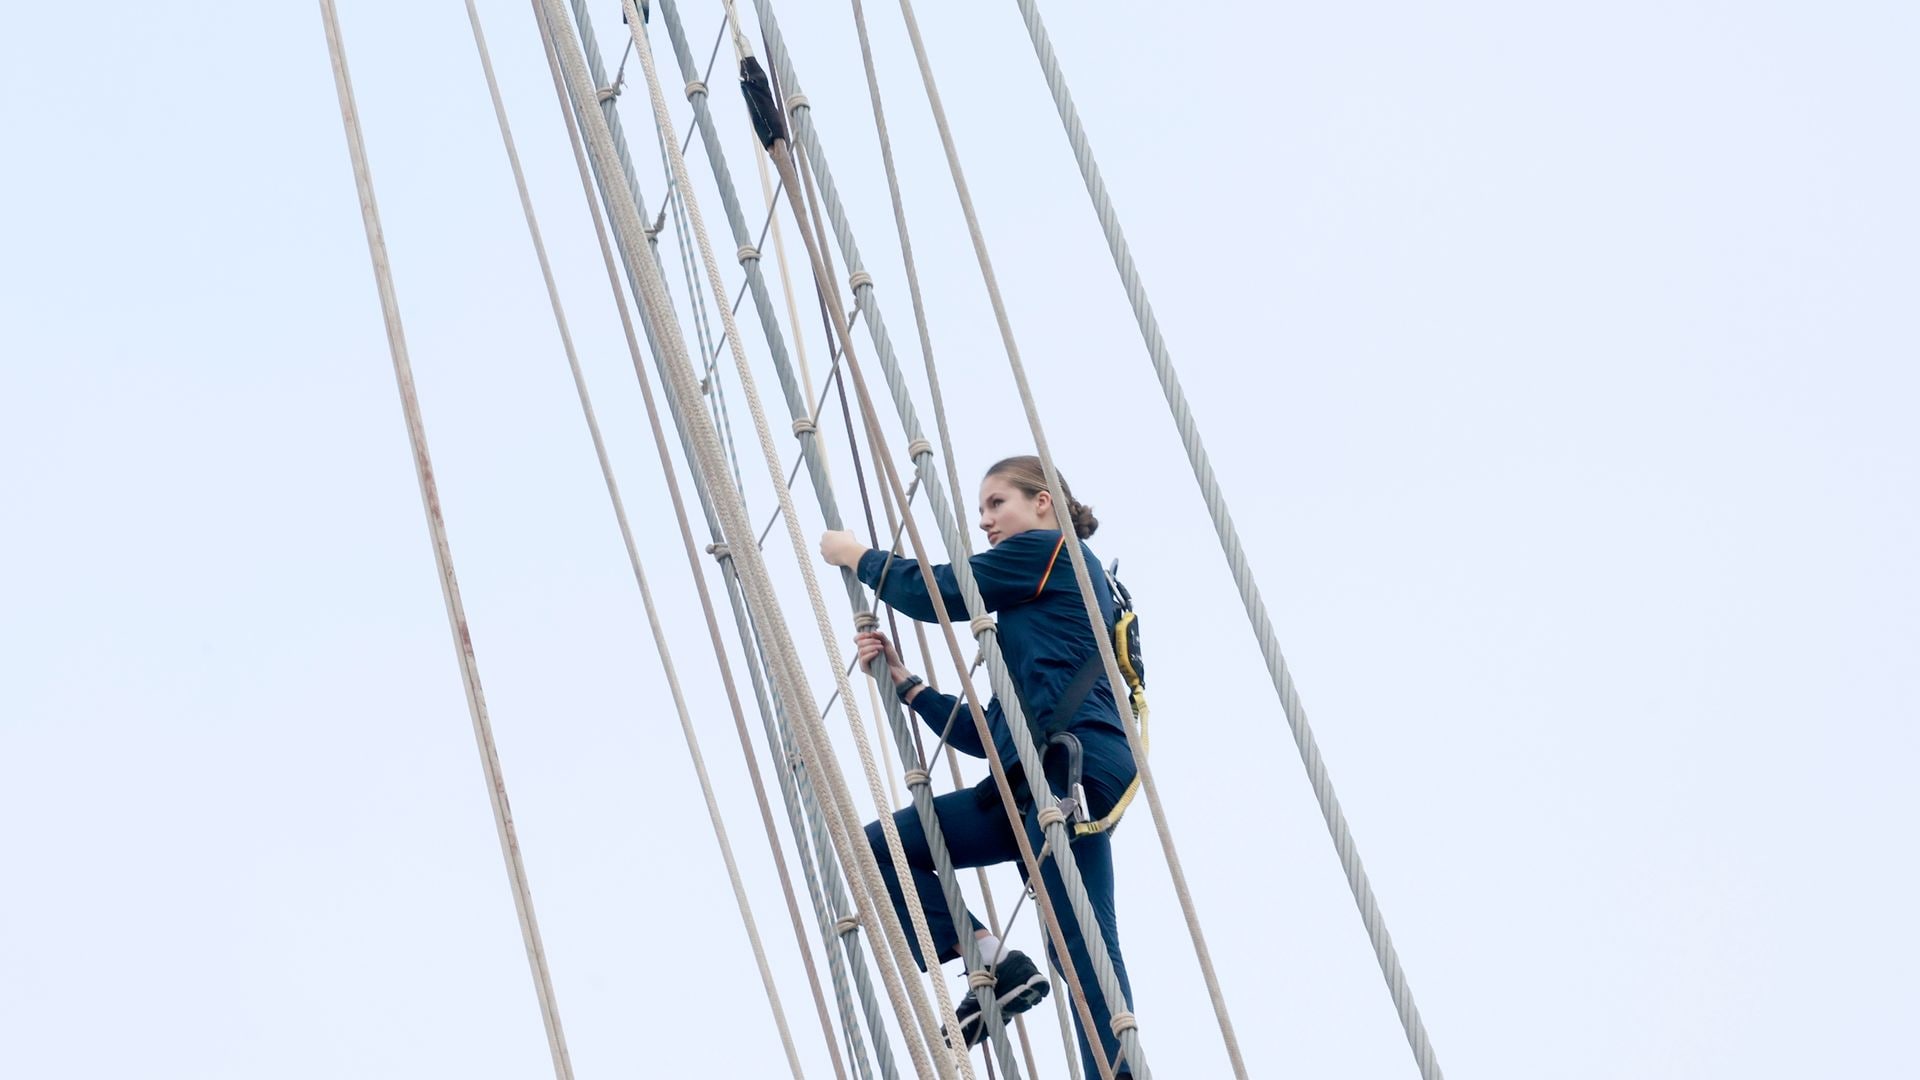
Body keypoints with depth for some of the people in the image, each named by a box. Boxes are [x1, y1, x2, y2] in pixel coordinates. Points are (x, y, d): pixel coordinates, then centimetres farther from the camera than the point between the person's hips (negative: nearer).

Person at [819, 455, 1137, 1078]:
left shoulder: (1050, 550, 4)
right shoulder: (1033, 604, 29)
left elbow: (933, 592, 0)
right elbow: (991, 735, 25)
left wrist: (857, 556, 17)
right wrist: (905, 683, 21)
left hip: (1070, 768, -9)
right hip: (1030, 779, 9)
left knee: (1079, 947, -15)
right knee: (879, 844, 5)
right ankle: (996, 965, -3)